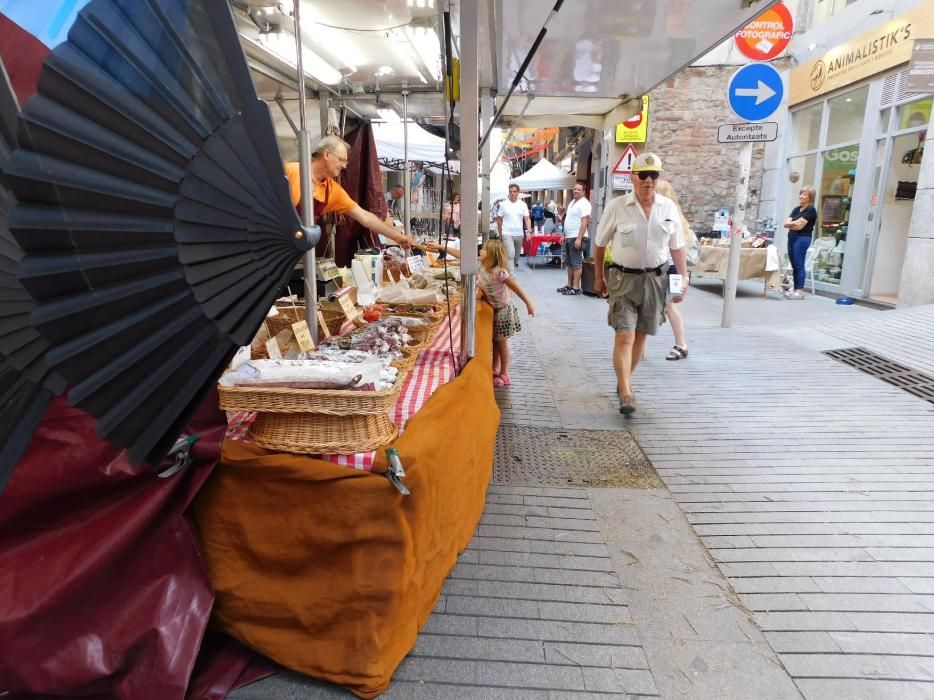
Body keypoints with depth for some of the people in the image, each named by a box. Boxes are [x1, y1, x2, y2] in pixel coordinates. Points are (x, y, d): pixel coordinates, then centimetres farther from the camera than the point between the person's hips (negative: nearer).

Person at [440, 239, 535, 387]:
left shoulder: (499, 272, -26)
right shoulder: (479, 265, -6)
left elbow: (516, 288, -20)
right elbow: (461, 255, -2)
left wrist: (528, 303, -16)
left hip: (503, 310, -7)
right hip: (492, 310, 7)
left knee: (502, 342, 4)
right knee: (494, 341, 17)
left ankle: (504, 375, 17)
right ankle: (495, 370, 31)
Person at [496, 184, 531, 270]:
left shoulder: (523, 204, 2)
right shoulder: (503, 204, -1)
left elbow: (527, 219, 0)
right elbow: (499, 220, 5)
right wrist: (500, 233, 6)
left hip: (519, 234, 3)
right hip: (507, 234, -3)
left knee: (517, 254, 15)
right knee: (510, 254, -16)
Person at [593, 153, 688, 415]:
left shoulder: (668, 207, 3)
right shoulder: (616, 207, -7)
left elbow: (677, 247, 10)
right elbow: (600, 244, 3)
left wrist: (684, 278, 6)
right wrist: (598, 276, 6)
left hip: (655, 279, 4)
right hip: (624, 279, -3)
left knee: (640, 336, 13)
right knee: (624, 336, -11)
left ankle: (624, 381, 30)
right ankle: (626, 394, -8)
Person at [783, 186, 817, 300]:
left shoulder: (811, 210, -6)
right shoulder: (796, 209, 17)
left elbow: (799, 225, -15)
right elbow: (786, 223, 6)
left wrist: (791, 224, 0)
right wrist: (795, 223, -10)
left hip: (802, 238, -8)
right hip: (792, 237, 8)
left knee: (799, 265, -8)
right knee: (794, 265, 8)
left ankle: (800, 291, -6)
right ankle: (795, 289, 13)